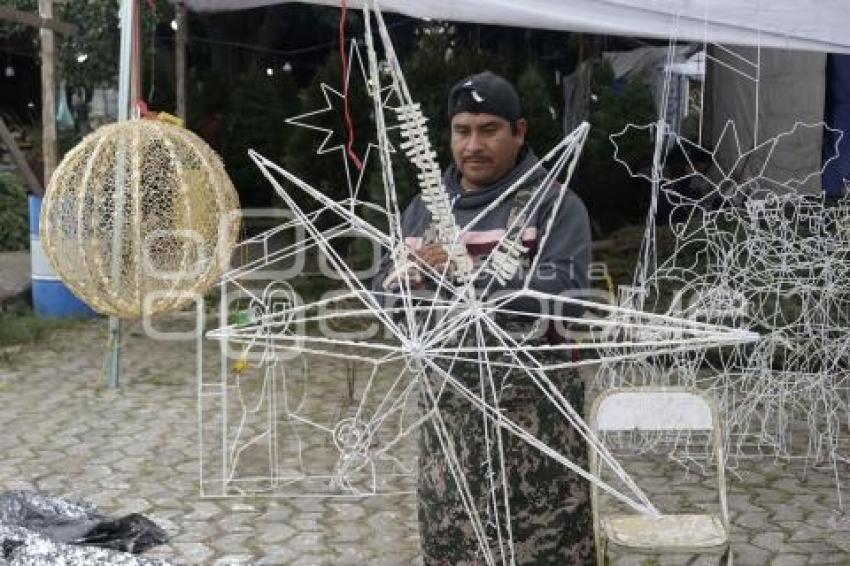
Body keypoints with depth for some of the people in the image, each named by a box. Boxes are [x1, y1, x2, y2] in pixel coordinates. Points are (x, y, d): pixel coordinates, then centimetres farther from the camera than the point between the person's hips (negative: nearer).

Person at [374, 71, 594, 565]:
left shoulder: (556, 205, -3)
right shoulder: (426, 208, 12)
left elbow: (566, 293, -18)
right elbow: (383, 293, 9)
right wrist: (411, 279, -13)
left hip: (533, 414, -4)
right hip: (447, 411, 4)